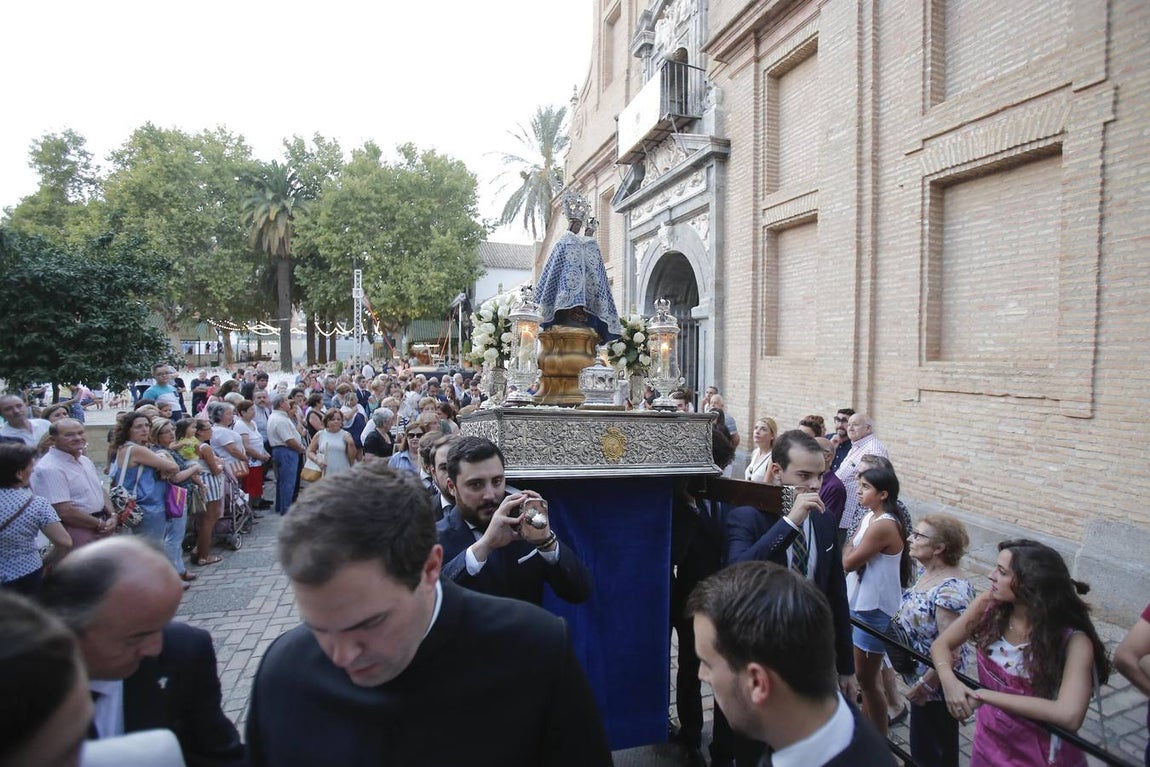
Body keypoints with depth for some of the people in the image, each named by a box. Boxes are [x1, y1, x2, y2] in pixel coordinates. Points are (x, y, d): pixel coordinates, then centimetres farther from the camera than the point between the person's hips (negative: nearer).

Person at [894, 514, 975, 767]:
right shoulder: (926, 571, -3)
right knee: (922, 742, 26)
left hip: (938, 682, -8)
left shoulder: (951, 589, -31)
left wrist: (924, 685, -21)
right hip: (919, 671, 8)